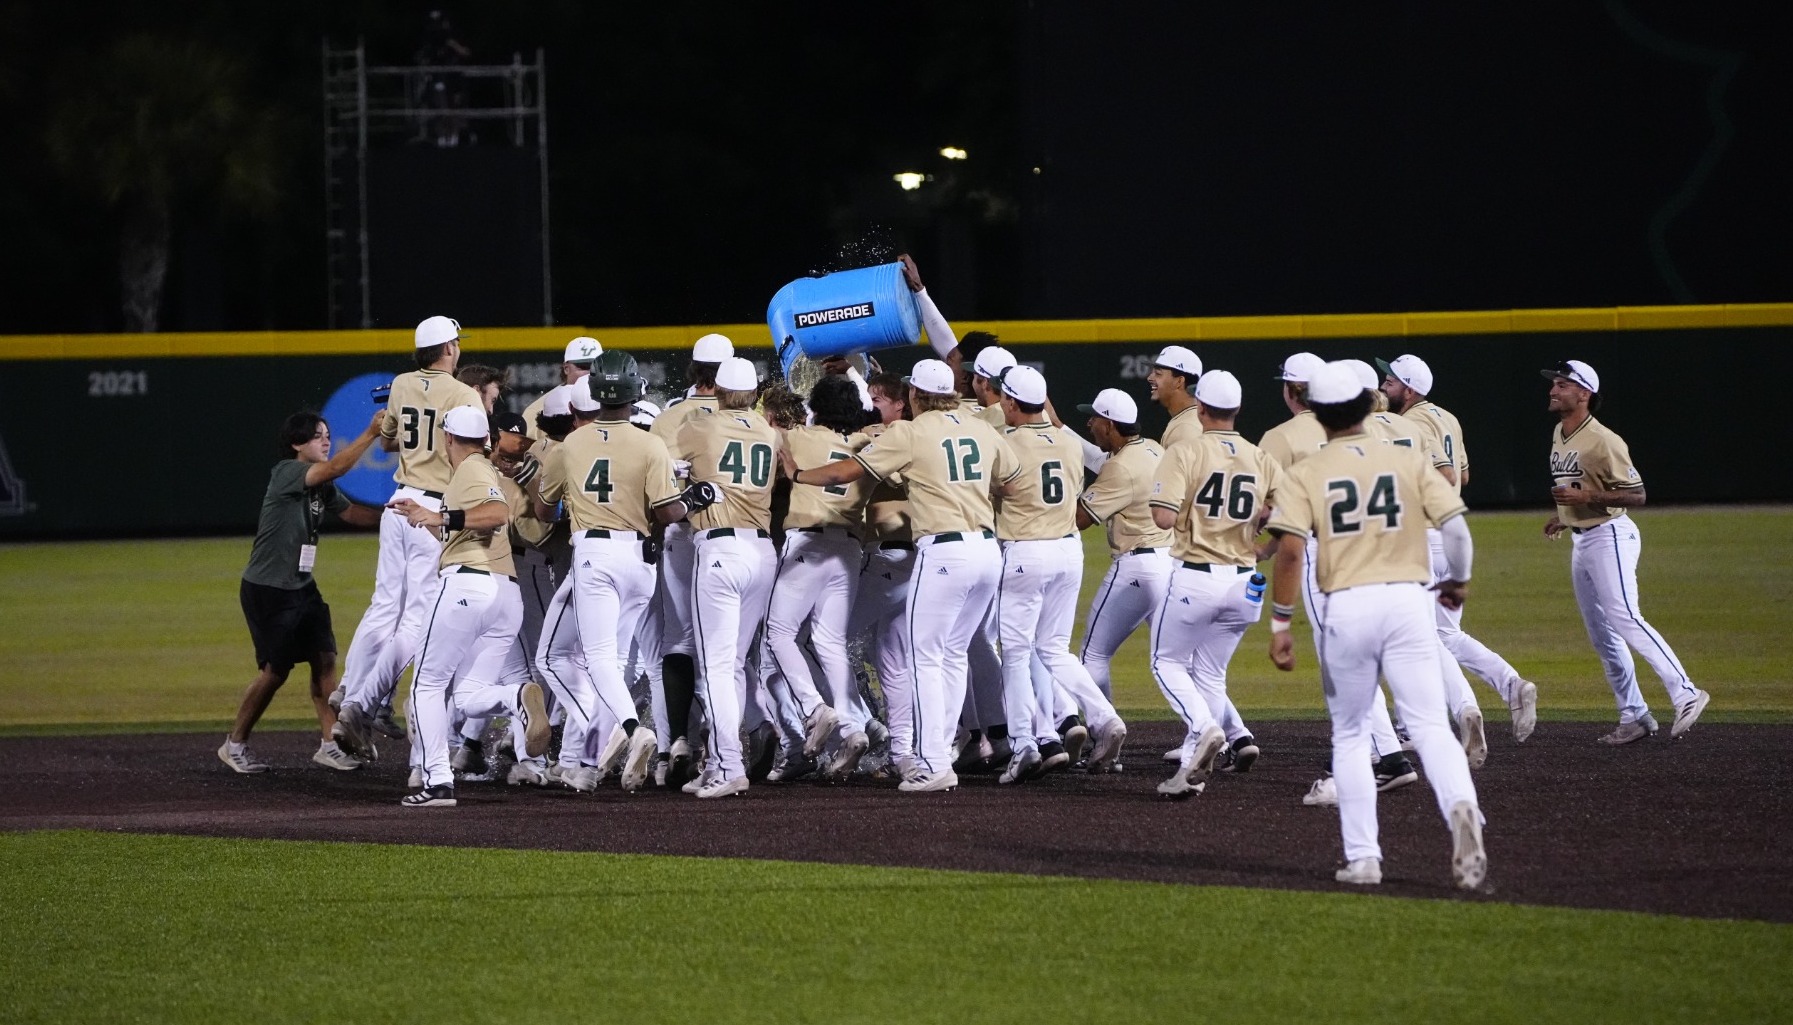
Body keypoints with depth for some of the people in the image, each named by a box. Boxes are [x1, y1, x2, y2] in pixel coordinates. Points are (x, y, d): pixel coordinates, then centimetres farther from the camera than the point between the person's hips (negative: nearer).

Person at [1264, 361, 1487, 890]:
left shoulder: (1305, 474, 2)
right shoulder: (1408, 462, 6)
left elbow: (1290, 551, -9)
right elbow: (1457, 528, 0)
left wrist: (1280, 624, -5)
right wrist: (1457, 580, 18)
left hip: (1346, 607, 0)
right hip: (1408, 600, 0)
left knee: (1349, 736, 13)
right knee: (1430, 726, -5)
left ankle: (1363, 858, 9)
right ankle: (1461, 808, -33)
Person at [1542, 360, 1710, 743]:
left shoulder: (1603, 441, -16)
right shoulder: (1559, 435, 12)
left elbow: (1636, 494, -17)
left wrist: (1587, 498, -24)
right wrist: (1563, 514, 12)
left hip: (1610, 536, -10)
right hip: (1581, 541, 10)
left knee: (1624, 619, -20)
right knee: (1600, 634, 8)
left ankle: (1685, 693, -21)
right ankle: (1634, 717, 12)